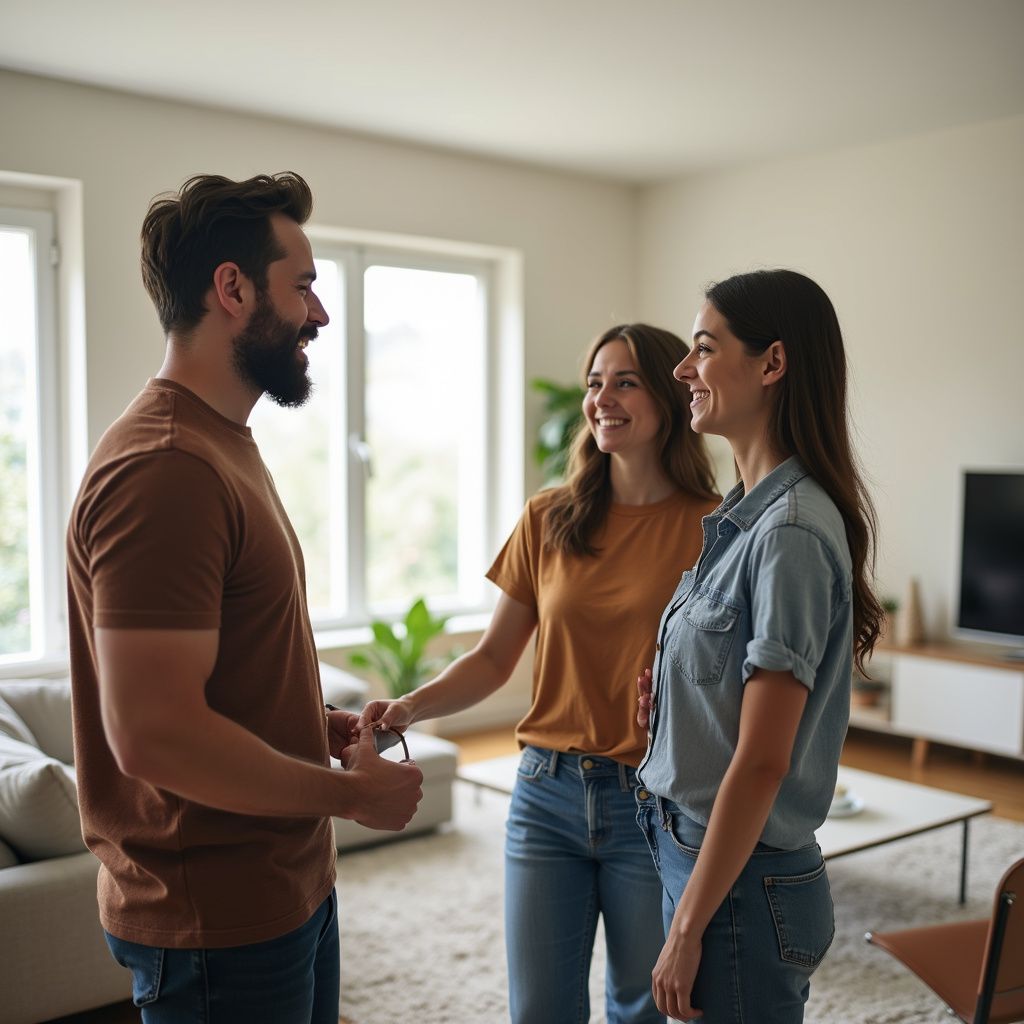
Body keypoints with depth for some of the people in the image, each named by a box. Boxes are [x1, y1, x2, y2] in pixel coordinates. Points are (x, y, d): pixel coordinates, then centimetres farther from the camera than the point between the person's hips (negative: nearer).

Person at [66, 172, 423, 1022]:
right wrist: (352, 793, -17)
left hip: (288, 881, 9)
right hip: (219, 920, -9)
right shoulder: (162, 469, -23)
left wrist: (322, 726, 3)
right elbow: (154, 734, -28)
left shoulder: (223, 445, 10)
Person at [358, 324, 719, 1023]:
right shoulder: (549, 520, 2)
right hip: (548, 792, 3)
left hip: (654, 803, -2)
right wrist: (411, 707, -9)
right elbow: (495, 658, 6)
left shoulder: (711, 529, -6)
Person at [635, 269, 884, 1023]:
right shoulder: (742, 518, 7)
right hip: (690, 850, 9)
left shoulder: (792, 534, -21)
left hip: (745, 881, -9)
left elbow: (761, 762, -21)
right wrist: (666, 692, -3)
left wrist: (687, 929, -16)